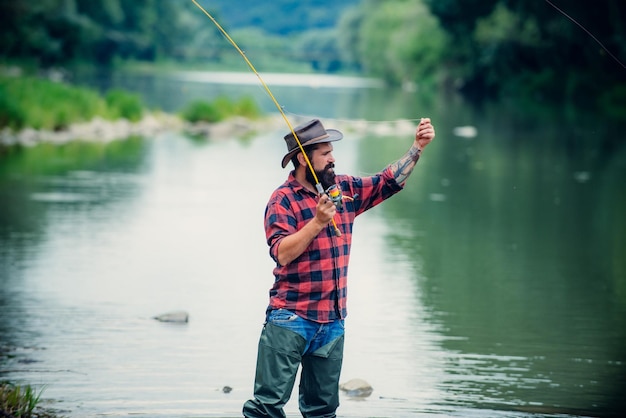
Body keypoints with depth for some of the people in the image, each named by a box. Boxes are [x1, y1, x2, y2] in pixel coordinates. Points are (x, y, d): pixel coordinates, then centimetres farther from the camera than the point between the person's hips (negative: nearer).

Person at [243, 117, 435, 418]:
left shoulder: (344, 190, 11)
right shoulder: (283, 199, -7)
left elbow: (390, 181, 15)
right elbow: (282, 253, -18)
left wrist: (417, 147, 5)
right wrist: (318, 222, -23)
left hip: (332, 322, 6)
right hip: (290, 319, -6)